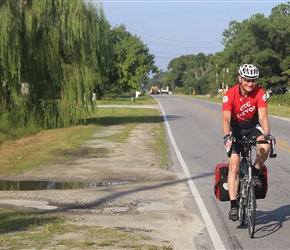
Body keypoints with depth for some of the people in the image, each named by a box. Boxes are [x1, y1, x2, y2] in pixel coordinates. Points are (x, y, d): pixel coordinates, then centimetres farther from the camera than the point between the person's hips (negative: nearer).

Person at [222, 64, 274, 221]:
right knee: (234, 167, -13)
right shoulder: (230, 95, -24)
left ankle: (255, 173, -1)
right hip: (235, 130, -1)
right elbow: (226, 119, -32)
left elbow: (262, 116, -26)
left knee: (265, 147, -31)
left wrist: (266, 134, -43)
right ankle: (234, 206, -10)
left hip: (252, 128, 1)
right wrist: (227, 136, -49)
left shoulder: (260, 93, -19)